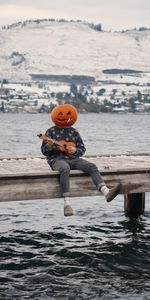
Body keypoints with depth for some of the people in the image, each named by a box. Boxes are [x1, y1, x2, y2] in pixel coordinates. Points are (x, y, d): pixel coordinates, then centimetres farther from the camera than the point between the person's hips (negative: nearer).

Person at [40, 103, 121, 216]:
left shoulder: (74, 132, 13)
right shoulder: (51, 131, 5)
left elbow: (82, 149, 14)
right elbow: (44, 151, 3)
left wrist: (75, 150, -10)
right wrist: (49, 146, -20)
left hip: (73, 158, 4)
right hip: (57, 159, -4)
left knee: (92, 166, -22)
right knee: (65, 169, -40)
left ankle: (106, 192, -40)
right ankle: (67, 204, -45)